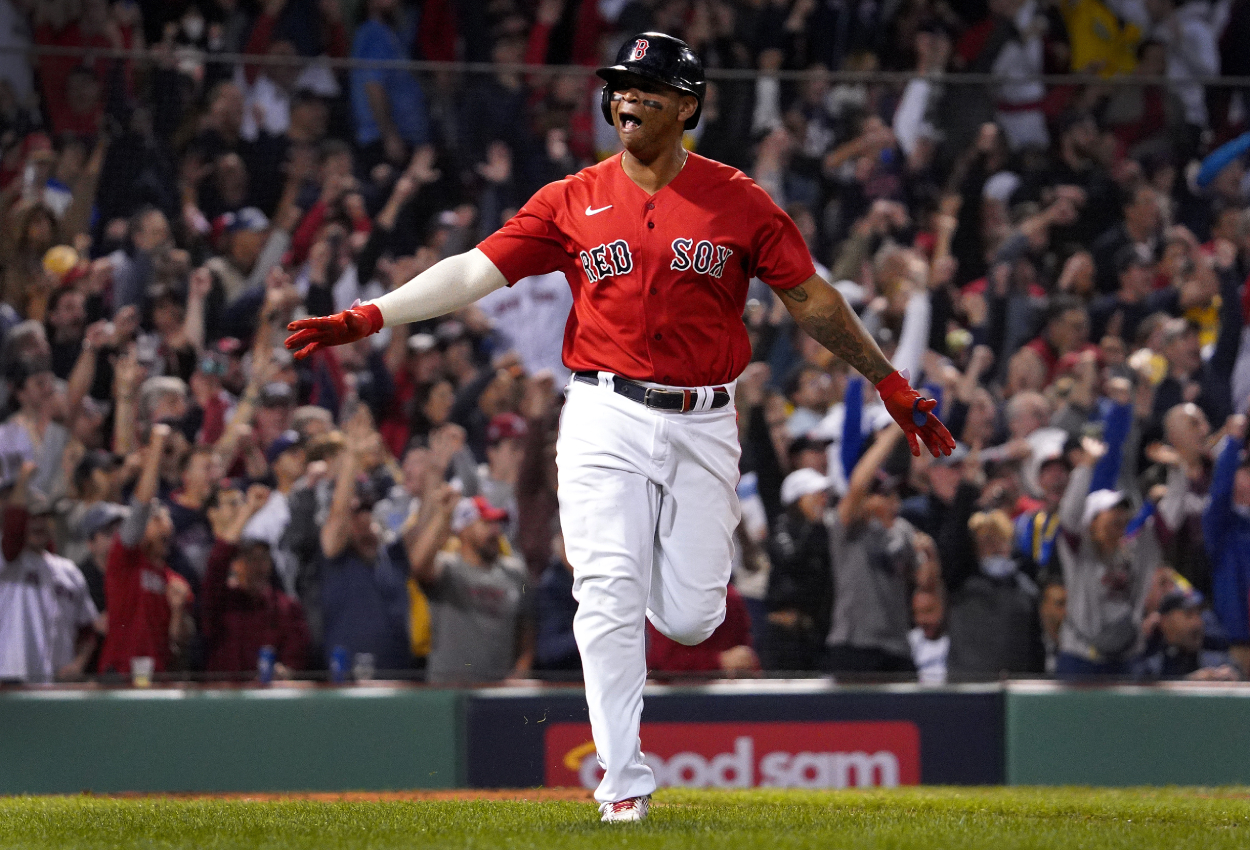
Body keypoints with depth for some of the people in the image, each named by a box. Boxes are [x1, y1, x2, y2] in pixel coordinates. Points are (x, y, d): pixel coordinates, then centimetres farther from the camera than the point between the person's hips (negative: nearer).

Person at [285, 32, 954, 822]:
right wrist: (367, 317, -12)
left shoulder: (738, 201, 2)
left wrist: (891, 384, 3)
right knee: (611, 599, -10)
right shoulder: (573, 201, 3)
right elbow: (475, 270, -1)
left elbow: (813, 298, 4)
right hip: (608, 417, 0)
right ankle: (625, 783, -4)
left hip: (703, 423, 0)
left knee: (690, 618, -2)